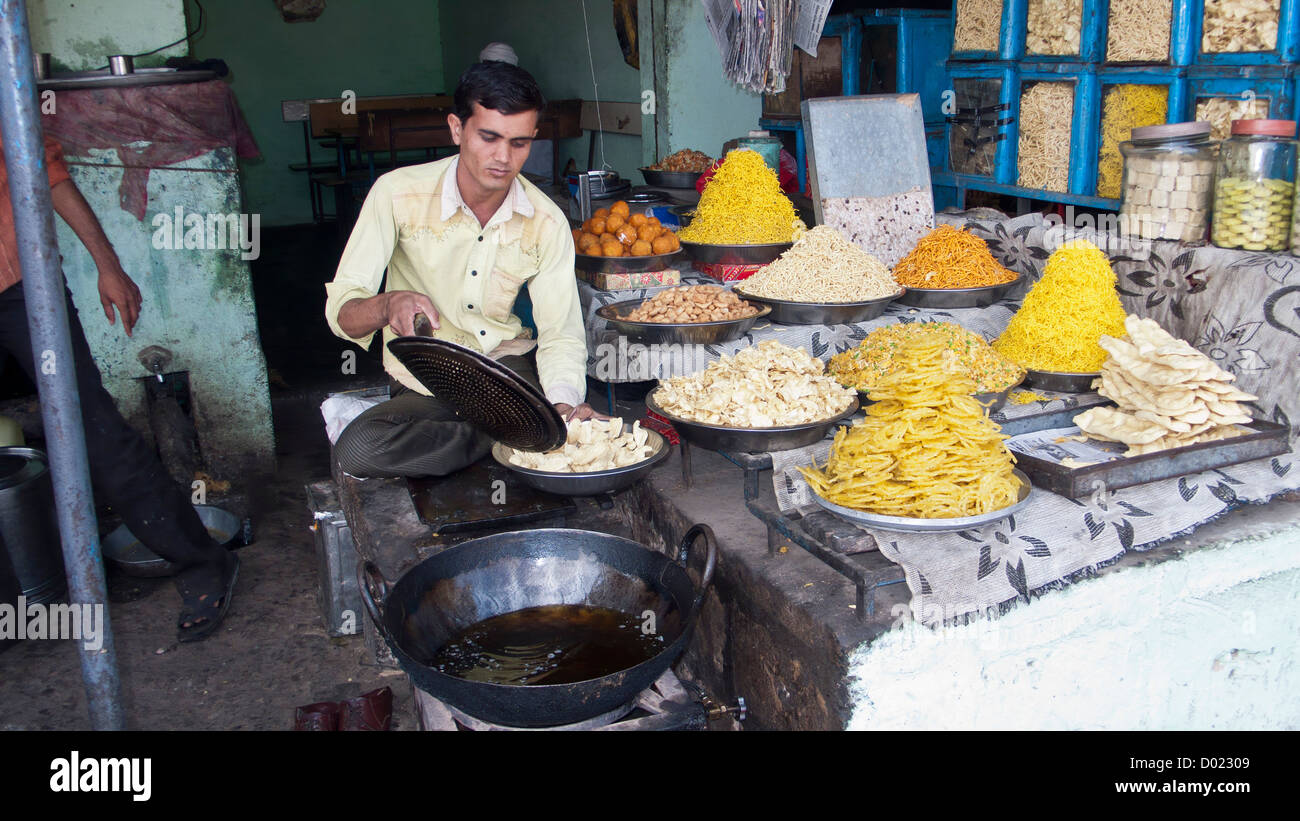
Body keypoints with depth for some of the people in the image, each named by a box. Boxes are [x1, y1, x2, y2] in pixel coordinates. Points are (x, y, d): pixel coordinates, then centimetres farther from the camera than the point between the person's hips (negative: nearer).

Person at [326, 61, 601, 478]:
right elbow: (340, 313, -14)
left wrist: (564, 404, -31)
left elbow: (560, 335, -9)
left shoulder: (547, 222, -7)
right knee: (357, 449, -31)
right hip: (426, 390, 0)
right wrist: (390, 304, -39)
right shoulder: (399, 194, -13)